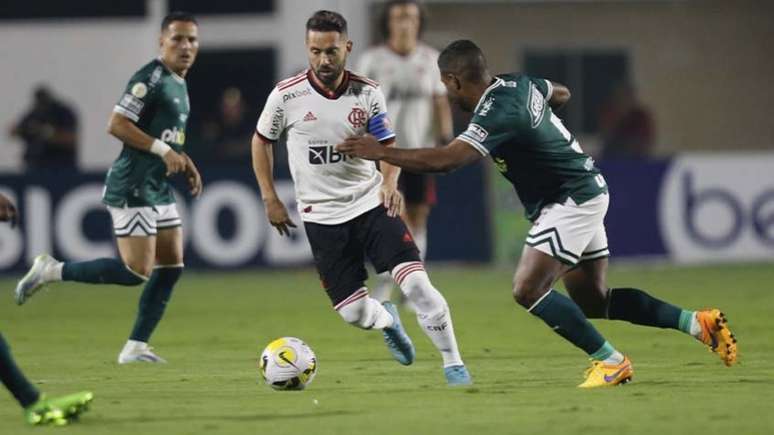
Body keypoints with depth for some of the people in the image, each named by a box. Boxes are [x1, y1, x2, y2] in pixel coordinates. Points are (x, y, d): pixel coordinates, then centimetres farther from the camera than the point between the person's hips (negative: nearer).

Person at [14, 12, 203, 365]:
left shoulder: (179, 85, 15)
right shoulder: (150, 78, -15)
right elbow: (117, 125, -22)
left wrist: (185, 163, 15)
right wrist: (163, 150, -22)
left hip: (159, 189, 10)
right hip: (132, 189, -10)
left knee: (172, 266, 5)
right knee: (136, 272, -13)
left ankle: (136, 347, 10)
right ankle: (53, 271, 0)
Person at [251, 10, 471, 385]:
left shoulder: (367, 93, -5)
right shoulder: (286, 95, -8)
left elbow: (387, 145, 4)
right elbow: (261, 140, 8)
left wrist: (390, 181, -16)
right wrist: (270, 199, 4)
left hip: (370, 202, 0)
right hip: (322, 216, 0)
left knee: (416, 282, -17)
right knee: (353, 312, -2)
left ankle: (453, 363, -3)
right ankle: (387, 321, 36)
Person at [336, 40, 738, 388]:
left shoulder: (497, 114, -24)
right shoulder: (516, 84, 5)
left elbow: (445, 159, -33)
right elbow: (561, 93, 26)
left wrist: (380, 152, -26)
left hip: (571, 201, -10)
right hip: (585, 191, 10)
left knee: (527, 290, -16)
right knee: (593, 302, 12)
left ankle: (610, 362, -9)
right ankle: (699, 323, 14)